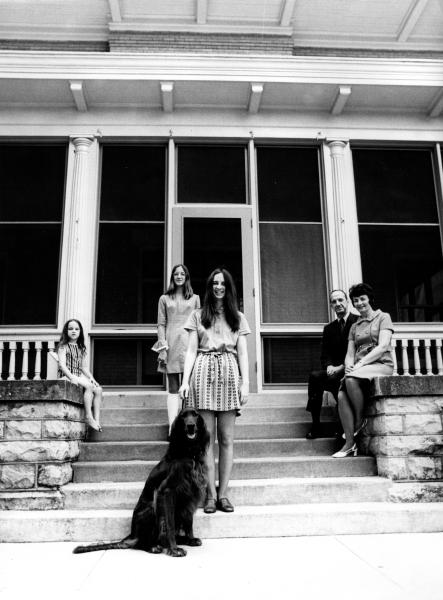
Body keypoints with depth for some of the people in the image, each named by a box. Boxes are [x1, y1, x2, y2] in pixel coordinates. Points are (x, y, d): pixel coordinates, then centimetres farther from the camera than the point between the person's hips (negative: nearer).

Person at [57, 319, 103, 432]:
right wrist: (72, 377, -23)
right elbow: (62, 365, -9)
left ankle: (97, 419, -24)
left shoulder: (81, 349, 20)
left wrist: (91, 378, 1)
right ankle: (89, 417, -28)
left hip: (79, 377, 6)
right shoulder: (63, 346, 3)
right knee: (89, 386, -32)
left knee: (98, 389, -20)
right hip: (66, 376, -6)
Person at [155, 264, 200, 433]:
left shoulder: (194, 298, 15)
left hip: (189, 343, 1)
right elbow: (161, 324, 7)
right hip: (171, 344, 0)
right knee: (173, 388, -1)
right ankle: (172, 425, -3)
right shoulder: (164, 299, 13)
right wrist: (162, 346, -4)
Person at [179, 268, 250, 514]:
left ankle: (223, 493, 5)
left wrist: (246, 383, 0)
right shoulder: (198, 316, 13)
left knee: (226, 438, 0)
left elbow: (243, 354, 10)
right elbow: (191, 351, 8)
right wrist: (185, 380, -3)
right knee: (207, 437, -2)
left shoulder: (238, 318, 15)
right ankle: (211, 494, 3)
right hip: (203, 373, -1)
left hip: (229, 375, 1)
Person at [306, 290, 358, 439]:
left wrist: (342, 366, -18)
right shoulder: (329, 328, 19)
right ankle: (315, 426, -23)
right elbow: (324, 354, 13)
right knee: (314, 376, -24)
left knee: (334, 378, -34)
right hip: (334, 370, 5)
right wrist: (329, 366, -10)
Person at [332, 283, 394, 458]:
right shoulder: (354, 327, 23)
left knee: (350, 380, -35)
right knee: (342, 395, -26)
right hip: (360, 370, 5)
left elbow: (383, 347, -7)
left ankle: (360, 421, -13)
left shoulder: (383, 317, 7)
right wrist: (349, 366, -9)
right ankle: (350, 444, -24)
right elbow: (349, 354, 15)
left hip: (381, 365, -5)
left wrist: (360, 363, -17)